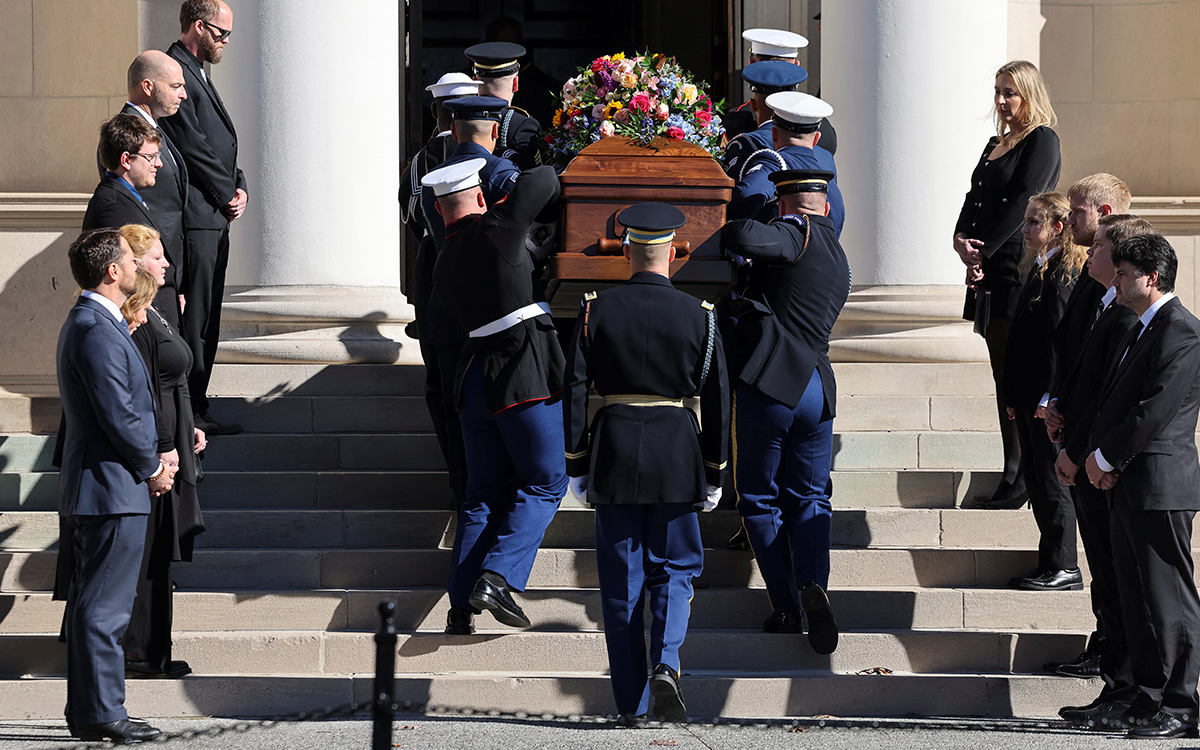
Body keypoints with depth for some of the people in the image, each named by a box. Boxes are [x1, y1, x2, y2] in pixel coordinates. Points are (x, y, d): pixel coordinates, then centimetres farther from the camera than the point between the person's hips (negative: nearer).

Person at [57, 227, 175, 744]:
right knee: (103, 608, -7)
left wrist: (154, 459, 9)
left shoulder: (90, 323, 16)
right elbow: (118, 416, -21)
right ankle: (100, 715, -5)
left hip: (97, 486, 11)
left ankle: (88, 712, 18)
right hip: (113, 488, -11)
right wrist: (152, 469, -7)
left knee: (92, 604, 13)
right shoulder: (97, 331, -18)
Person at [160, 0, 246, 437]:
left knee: (205, 319, 13)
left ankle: (196, 409, 18)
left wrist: (238, 185, 6)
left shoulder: (196, 73, 20)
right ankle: (191, 414, -6)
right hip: (195, 216, -11)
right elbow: (193, 146, -17)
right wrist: (228, 193, -9)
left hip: (214, 219, 11)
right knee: (196, 318, -8)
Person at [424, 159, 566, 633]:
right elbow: (543, 181, -2)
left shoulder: (444, 265, 12)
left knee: (485, 493, 12)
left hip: (474, 375, 7)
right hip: (525, 371, -7)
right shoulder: (495, 231, -9)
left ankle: (461, 607, 6)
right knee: (545, 483, 3)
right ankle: (498, 577, -13)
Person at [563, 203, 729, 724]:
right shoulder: (698, 315, -3)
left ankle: (630, 704, 7)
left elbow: (574, 390, -2)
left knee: (621, 580, 7)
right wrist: (715, 472, 9)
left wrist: (575, 464, 6)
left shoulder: (596, 311, -3)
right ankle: (665, 664, -14)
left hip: (614, 448, 0)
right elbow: (717, 398, 0)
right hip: (676, 451, 0)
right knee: (673, 571, 12)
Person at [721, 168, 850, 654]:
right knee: (809, 498, 14)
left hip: (768, 386, -6)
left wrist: (731, 233, -3)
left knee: (760, 499, 6)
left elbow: (740, 237, -25)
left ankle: (786, 608, 2)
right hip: (817, 390, 6)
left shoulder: (798, 235, -6)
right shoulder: (838, 262, 19)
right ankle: (813, 583, -12)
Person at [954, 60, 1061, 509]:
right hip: (992, 272, 9)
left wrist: (984, 252, -15)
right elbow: (975, 198, 15)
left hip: (1021, 267, -9)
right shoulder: (997, 144, 20)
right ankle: (1015, 479, 9)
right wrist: (961, 238, -4)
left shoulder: (1042, 142, -6)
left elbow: (1022, 203, -14)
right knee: (1003, 374, 7)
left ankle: (1019, 481, -8)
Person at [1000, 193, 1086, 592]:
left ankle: (1063, 568, 3)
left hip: (1047, 399, -10)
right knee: (1035, 477, 13)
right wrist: (1015, 397, 17)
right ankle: (1051, 563, 19)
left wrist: (1049, 396, -21)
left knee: (1052, 482, -4)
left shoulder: (1063, 274, -14)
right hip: (1030, 399, 10)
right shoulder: (1038, 270, 15)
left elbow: (1060, 338, -19)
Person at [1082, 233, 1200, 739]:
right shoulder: (1138, 331, 19)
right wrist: (1097, 456, 2)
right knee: (1137, 598, 13)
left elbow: (1155, 411, -19)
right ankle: (1148, 701, 18)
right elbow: (1114, 403, 20)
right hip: (1128, 488, 10)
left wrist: (1105, 457, -11)